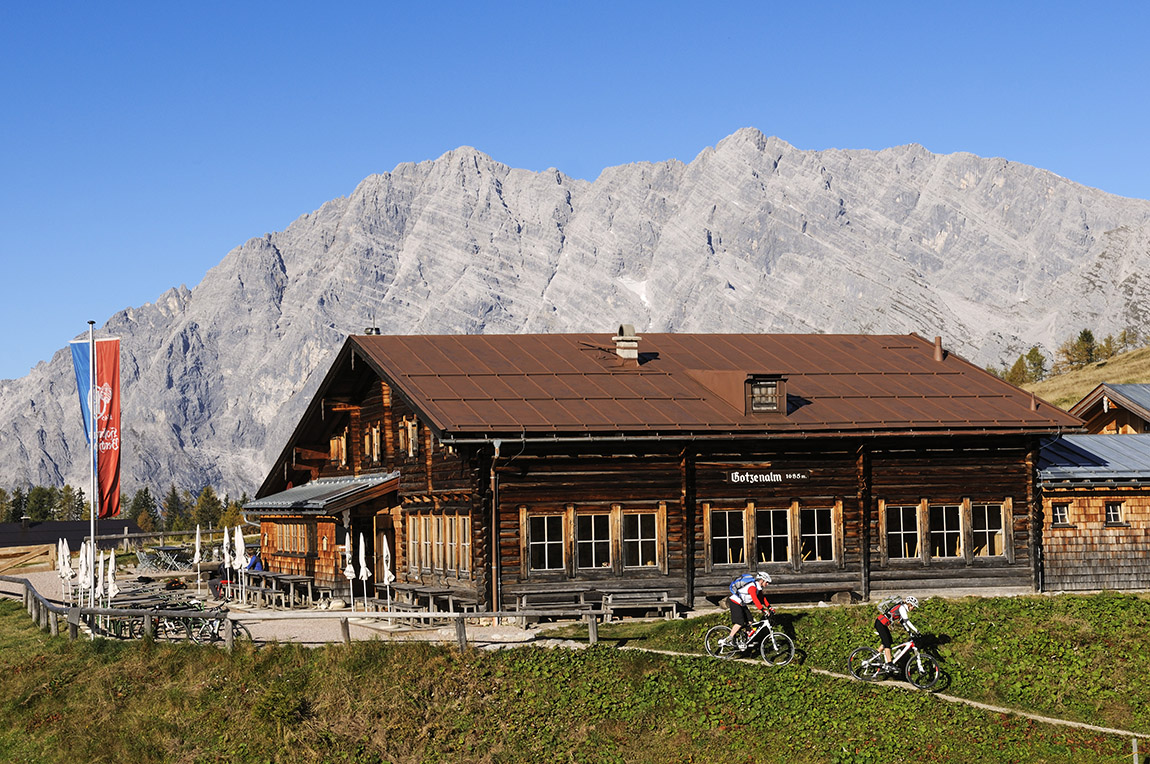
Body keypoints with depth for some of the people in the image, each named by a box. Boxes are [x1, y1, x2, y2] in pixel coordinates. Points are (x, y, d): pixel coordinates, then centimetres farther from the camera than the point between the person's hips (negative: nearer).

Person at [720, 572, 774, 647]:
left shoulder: (758, 587, 7)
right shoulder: (752, 587, -25)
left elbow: (762, 598, 15)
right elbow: (755, 600, -36)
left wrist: (769, 607, 4)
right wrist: (763, 610, -41)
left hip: (741, 604, 10)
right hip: (735, 602, -10)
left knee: (749, 622, 3)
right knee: (740, 622, -20)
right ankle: (728, 640, -15)